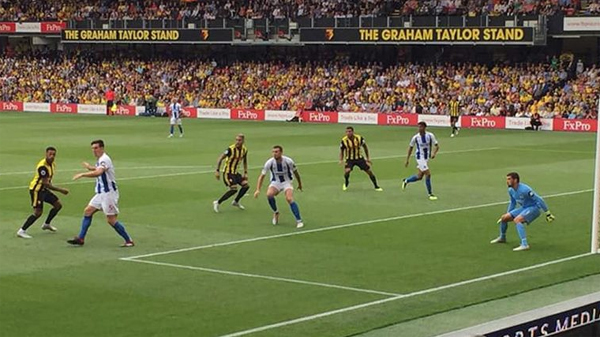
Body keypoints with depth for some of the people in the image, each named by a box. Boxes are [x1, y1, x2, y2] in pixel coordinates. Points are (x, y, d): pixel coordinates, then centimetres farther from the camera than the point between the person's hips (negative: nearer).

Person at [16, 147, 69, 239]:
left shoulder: (52, 164, 4)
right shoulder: (43, 166, -27)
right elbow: (46, 183, -29)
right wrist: (60, 190, -27)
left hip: (43, 189, 9)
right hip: (36, 190, -9)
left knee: (58, 205, 12)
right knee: (38, 212, -17)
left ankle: (46, 224, 29)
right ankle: (21, 231, -12)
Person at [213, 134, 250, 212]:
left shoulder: (245, 150, 0)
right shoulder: (231, 149, -21)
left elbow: (245, 161, 17)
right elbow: (220, 158, -18)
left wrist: (245, 173, 13)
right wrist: (217, 171, -22)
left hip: (235, 172, 7)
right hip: (228, 172, -7)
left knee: (246, 185, 1)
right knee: (234, 189, -19)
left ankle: (235, 202, 20)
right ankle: (217, 203, -7)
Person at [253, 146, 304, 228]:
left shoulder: (288, 161, -19)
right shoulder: (269, 162, -17)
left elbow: (295, 172, 0)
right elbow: (262, 176, -9)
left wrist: (300, 184, 13)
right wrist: (258, 190, -18)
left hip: (287, 182, -2)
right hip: (275, 182, 2)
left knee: (289, 199, -27)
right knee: (269, 194, -29)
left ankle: (299, 221, -18)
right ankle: (275, 212, -1)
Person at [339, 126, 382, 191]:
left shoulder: (359, 138, -13)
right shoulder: (344, 140, -15)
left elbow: (365, 147, 3)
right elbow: (341, 151, 0)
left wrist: (368, 158, 4)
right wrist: (341, 160, -13)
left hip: (359, 158, 1)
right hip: (350, 159, -1)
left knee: (369, 171, -3)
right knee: (347, 171, -27)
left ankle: (376, 186, 14)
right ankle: (346, 183, 5)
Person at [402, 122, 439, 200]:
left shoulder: (430, 135, -9)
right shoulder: (415, 137, -12)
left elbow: (437, 146, -3)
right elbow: (410, 148, 1)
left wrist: (434, 153, -23)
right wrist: (407, 160, 3)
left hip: (427, 158, 4)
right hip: (420, 157, -4)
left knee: (419, 176, 11)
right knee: (428, 174, -13)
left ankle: (406, 181, 37)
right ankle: (430, 194, -1)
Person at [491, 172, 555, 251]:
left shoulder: (524, 189, -28)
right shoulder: (511, 190, -1)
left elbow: (539, 200, -23)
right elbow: (513, 203, 20)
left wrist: (548, 213, -21)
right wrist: (508, 213, 24)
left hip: (533, 208, -8)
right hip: (524, 208, 8)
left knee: (517, 220, -31)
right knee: (504, 218, 6)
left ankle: (524, 244, -36)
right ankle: (502, 238, 34)